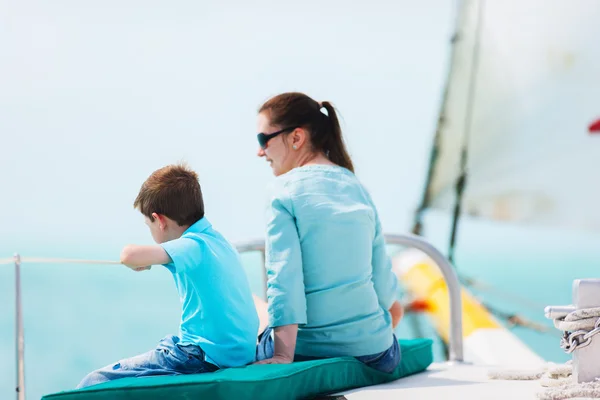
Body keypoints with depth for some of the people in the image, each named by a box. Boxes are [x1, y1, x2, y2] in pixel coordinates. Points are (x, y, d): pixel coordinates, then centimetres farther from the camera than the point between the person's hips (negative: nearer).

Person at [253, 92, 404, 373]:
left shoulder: (286, 191, -8)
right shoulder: (358, 188, 9)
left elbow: (283, 277, -17)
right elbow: (381, 269, 13)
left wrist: (284, 356, -22)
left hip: (309, 349, -6)